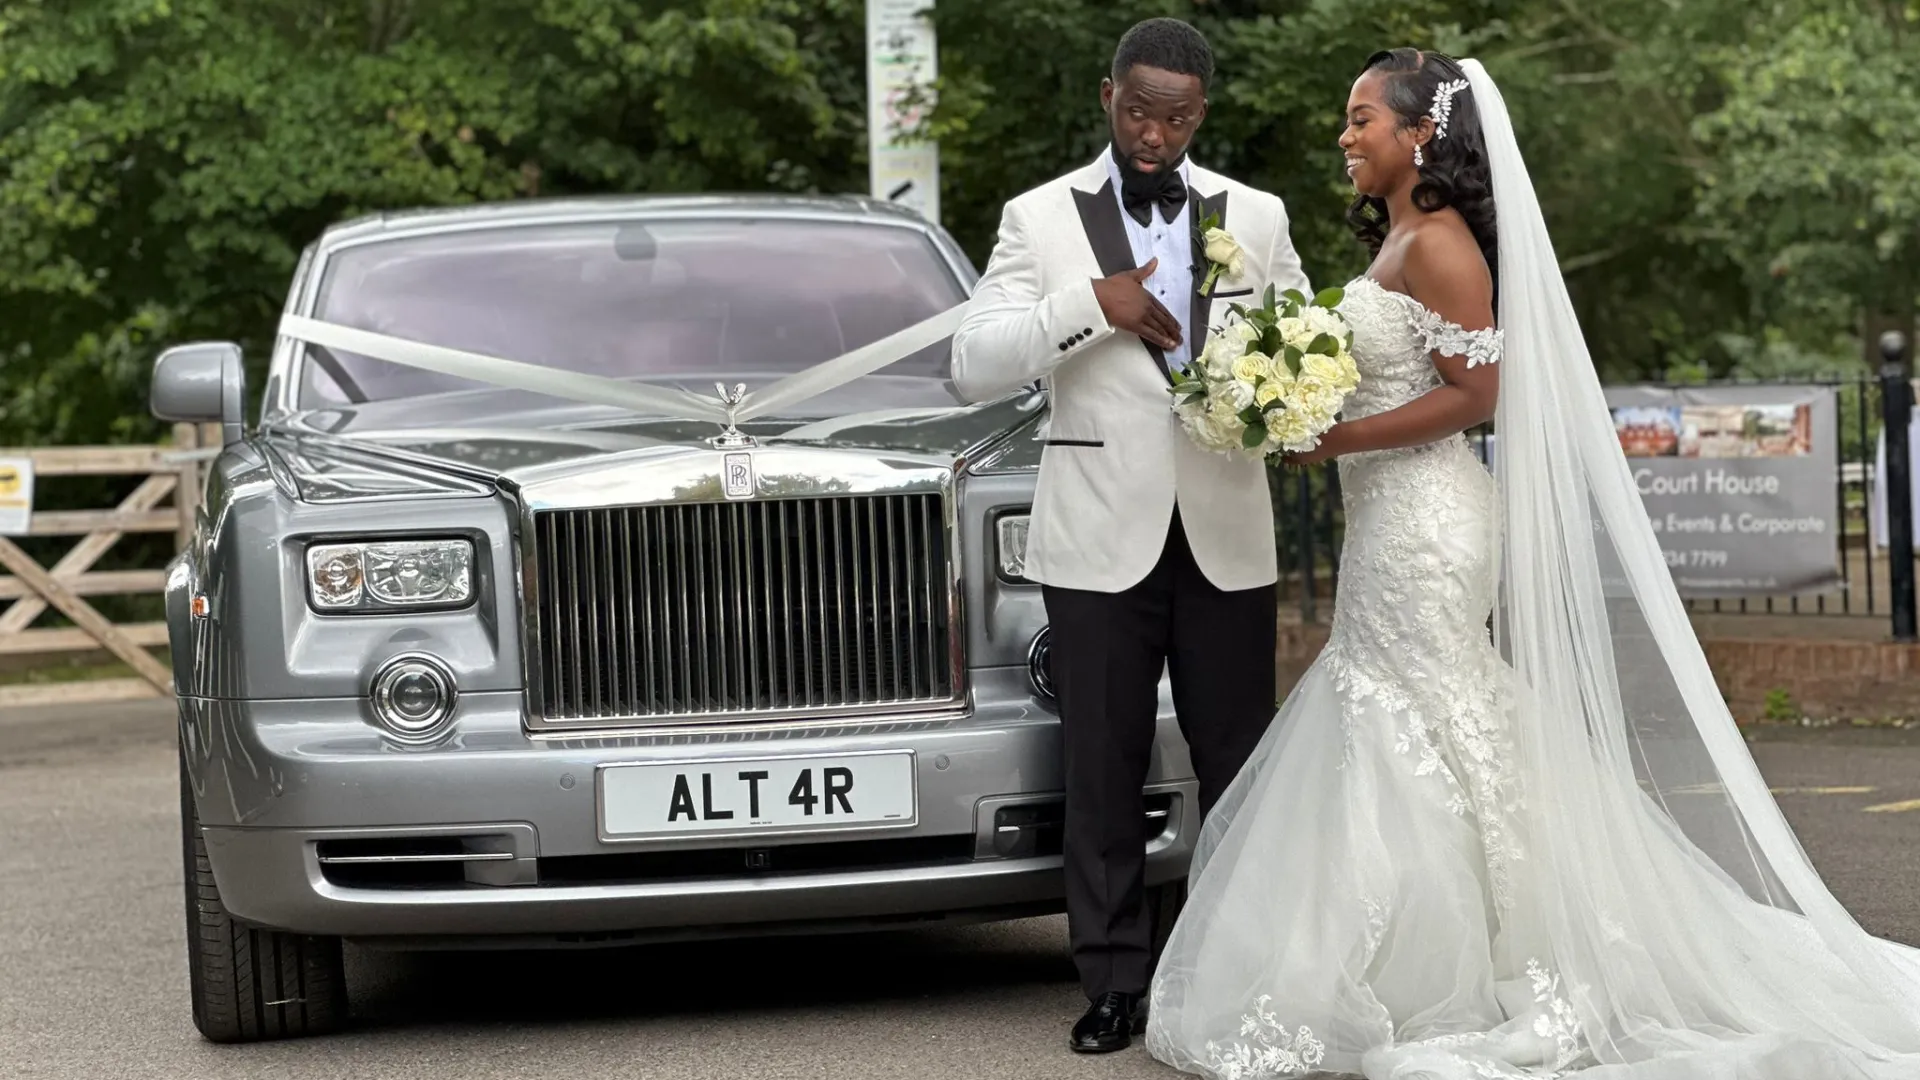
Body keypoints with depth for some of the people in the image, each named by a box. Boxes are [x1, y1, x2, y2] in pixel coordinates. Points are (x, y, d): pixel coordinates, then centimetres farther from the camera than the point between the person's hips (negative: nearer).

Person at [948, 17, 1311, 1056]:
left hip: (1224, 540, 2)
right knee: (1103, 775, 3)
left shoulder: (1254, 219, 8)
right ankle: (1114, 981, 11)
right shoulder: (1040, 218, 1)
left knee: (1239, 766, 6)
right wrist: (1090, 302, -19)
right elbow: (975, 366, -7)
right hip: (1102, 542, -2)